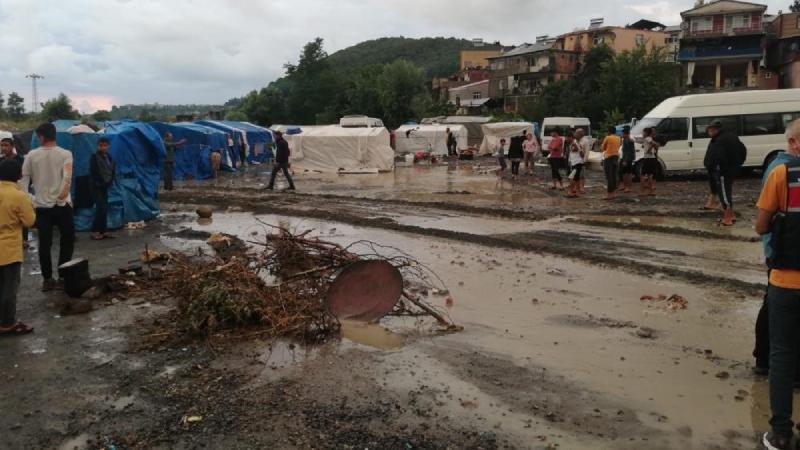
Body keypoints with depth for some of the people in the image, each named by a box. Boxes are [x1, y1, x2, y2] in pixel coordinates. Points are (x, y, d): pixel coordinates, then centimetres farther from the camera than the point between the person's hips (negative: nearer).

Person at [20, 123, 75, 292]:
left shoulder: (32, 155, 3)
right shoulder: (65, 154, -3)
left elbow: (24, 178, 3)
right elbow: (67, 175, -20)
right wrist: (64, 191, -26)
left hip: (41, 205, 2)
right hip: (62, 204, -2)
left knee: (44, 243, 6)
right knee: (67, 240, 11)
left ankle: (47, 279, 10)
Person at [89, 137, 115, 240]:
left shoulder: (109, 157, 11)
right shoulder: (94, 157, -9)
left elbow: (112, 172, 14)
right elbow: (92, 173, -14)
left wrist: (110, 182, 0)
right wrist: (100, 183, -14)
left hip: (105, 187, 7)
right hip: (96, 187, -7)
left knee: (105, 209, 6)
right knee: (101, 208, -13)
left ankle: (103, 230, 12)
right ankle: (95, 231, -6)